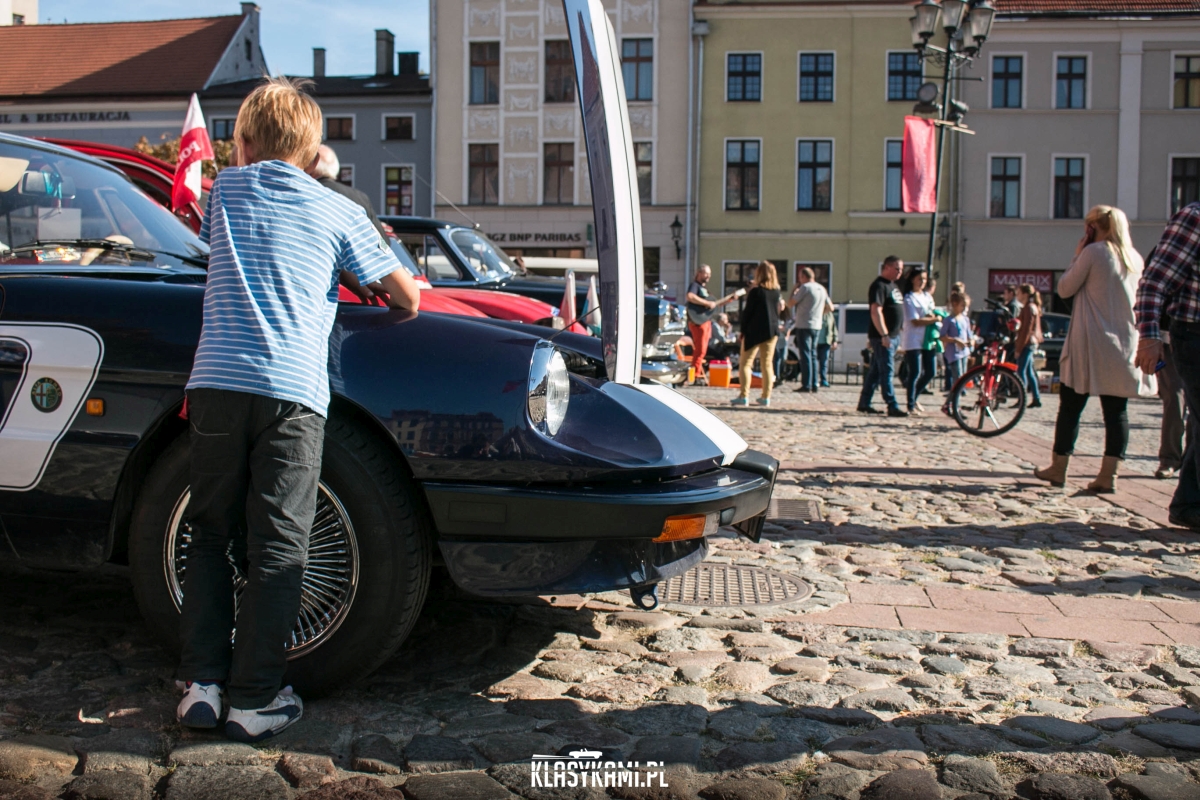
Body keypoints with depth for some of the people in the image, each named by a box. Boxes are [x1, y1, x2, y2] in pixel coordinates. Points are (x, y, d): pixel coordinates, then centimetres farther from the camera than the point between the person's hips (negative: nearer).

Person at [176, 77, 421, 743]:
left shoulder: (226, 190, 14)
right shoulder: (338, 212, 8)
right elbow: (407, 297, 12)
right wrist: (401, 293, 34)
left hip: (216, 384, 2)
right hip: (291, 394, -2)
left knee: (210, 536, 14)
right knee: (277, 548, 2)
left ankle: (201, 684, 13)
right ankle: (255, 699, 4)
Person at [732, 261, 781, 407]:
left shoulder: (756, 291, -11)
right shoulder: (776, 292, 4)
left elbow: (747, 312, -9)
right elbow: (777, 310, 13)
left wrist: (743, 330, -3)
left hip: (755, 331, -5)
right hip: (772, 330, 5)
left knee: (745, 363, -1)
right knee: (767, 364, 9)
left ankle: (744, 395, -9)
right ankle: (766, 396, 9)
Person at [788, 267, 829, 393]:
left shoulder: (805, 287, -11)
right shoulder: (822, 289, 12)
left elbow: (790, 304, -9)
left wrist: (794, 292, 5)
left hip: (804, 325, -7)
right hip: (817, 326, 7)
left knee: (806, 356, -6)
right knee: (813, 355, 13)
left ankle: (806, 385, -8)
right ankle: (814, 384, 12)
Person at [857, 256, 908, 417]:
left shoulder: (892, 285, 18)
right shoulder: (879, 286, -13)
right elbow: (876, 311, -21)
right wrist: (884, 335, -26)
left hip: (893, 336, 10)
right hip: (883, 336, -10)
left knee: (876, 370, 12)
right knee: (887, 371, -9)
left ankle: (864, 403, 17)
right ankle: (892, 407, -9)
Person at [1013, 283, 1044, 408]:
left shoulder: (1029, 308, -14)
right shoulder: (1032, 307, 17)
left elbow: (1026, 330, -19)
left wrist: (1019, 347, -19)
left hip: (1027, 343, -10)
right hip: (1031, 343, 10)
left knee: (1021, 372, -8)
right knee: (1029, 372, 12)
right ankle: (1036, 399, 14)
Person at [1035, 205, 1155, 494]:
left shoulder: (1093, 253, -7)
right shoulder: (1135, 259, 11)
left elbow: (1065, 289, -2)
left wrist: (1077, 256, 5)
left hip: (1090, 344, -5)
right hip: (1124, 345, 5)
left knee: (1071, 405, 5)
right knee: (1116, 409, 2)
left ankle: (1058, 468, 11)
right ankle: (1109, 475, -2)